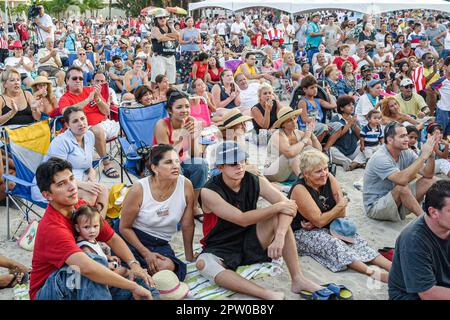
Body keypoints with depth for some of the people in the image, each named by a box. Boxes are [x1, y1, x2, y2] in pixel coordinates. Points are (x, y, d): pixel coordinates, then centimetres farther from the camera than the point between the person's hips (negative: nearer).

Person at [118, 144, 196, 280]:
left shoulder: (186, 185, -12)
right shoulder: (139, 189, -15)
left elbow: (187, 225, -1)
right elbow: (125, 227, -5)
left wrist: (189, 256, 8)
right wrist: (146, 253, -13)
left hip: (161, 244, 3)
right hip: (133, 239, -3)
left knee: (168, 267, -31)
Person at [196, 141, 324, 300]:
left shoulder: (256, 182, -9)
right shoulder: (209, 192, -20)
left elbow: (287, 205, -20)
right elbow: (242, 219, -27)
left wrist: (280, 236, -37)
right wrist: (277, 207, -25)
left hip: (251, 242, 4)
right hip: (220, 249, -3)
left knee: (279, 216, -19)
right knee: (203, 264, -37)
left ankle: (297, 279, -20)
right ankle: (267, 294, -46)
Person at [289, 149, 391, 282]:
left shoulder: (329, 179, -5)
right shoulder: (299, 190, -21)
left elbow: (342, 213, -4)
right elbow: (319, 220, -22)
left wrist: (315, 223, -17)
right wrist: (340, 206, -10)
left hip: (325, 227, 6)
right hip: (301, 233, -6)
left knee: (355, 239, -16)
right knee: (332, 243, -31)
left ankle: (391, 266, -29)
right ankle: (372, 272, -46)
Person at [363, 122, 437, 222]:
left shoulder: (406, 153, -1)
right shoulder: (380, 158, -24)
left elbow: (428, 174, -4)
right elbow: (402, 179, -38)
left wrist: (431, 155, -22)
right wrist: (423, 156, -33)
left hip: (397, 201, 8)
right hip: (375, 206, -8)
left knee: (429, 181, -2)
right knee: (401, 187, -33)